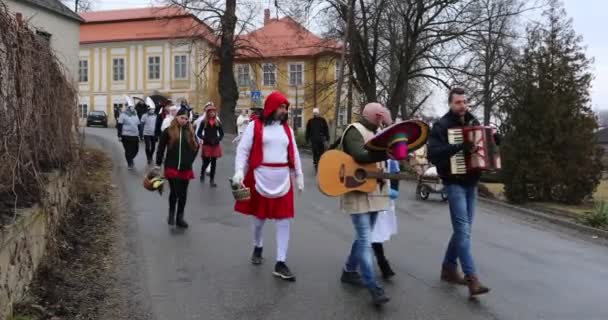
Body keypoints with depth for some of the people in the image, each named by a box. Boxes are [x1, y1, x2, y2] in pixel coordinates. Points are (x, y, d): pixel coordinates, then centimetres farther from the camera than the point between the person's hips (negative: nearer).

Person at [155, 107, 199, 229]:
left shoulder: (190, 132, 4)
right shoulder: (168, 131, -4)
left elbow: (196, 147, 16)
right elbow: (161, 148, 0)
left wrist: (190, 160, 8)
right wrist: (158, 163, -2)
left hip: (186, 168, 3)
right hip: (172, 167, -3)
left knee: (183, 193, 9)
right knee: (174, 192, -9)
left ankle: (180, 217, 20)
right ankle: (171, 213, 15)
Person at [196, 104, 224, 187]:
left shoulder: (217, 122, 5)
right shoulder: (204, 122, -3)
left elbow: (222, 133, 11)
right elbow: (199, 133, 0)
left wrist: (218, 139, -6)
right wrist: (205, 139, -14)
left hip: (215, 145, 2)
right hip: (206, 145, -2)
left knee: (213, 163, 5)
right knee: (206, 162, -2)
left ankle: (212, 180, 14)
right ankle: (202, 174, 31)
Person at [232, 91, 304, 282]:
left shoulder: (287, 129, 10)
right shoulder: (255, 126, -3)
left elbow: (294, 154, 14)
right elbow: (243, 150, -7)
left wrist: (299, 176, 13)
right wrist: (239, 171, -19)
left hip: (282, 181, 4)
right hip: (261, 179, -3)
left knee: (283, 221, 0)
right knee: (259, 217, 13)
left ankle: (280, 263, 4)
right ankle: (257, 248, 40)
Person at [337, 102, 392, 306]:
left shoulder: (376, 133, 18)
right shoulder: (355, 131, -11)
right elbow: (360, 156, -28)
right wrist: (387, 152, -35)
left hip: (373, 192, 9)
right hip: (358, 192, -9)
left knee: (363, 236, 16)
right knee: (365, 239, -10)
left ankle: (349, 271, 31)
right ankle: (374, 288, -10)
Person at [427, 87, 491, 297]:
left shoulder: (473, 122, 12)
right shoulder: (442, 126, -9)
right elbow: (432, 154, -22)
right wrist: (459, 148, -30)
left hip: (471, 183, 7)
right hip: (454, 183, -7)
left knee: (462, 228, 12)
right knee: (463, 230, -12)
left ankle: (448, 268, 26)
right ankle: (472, 279, -13)